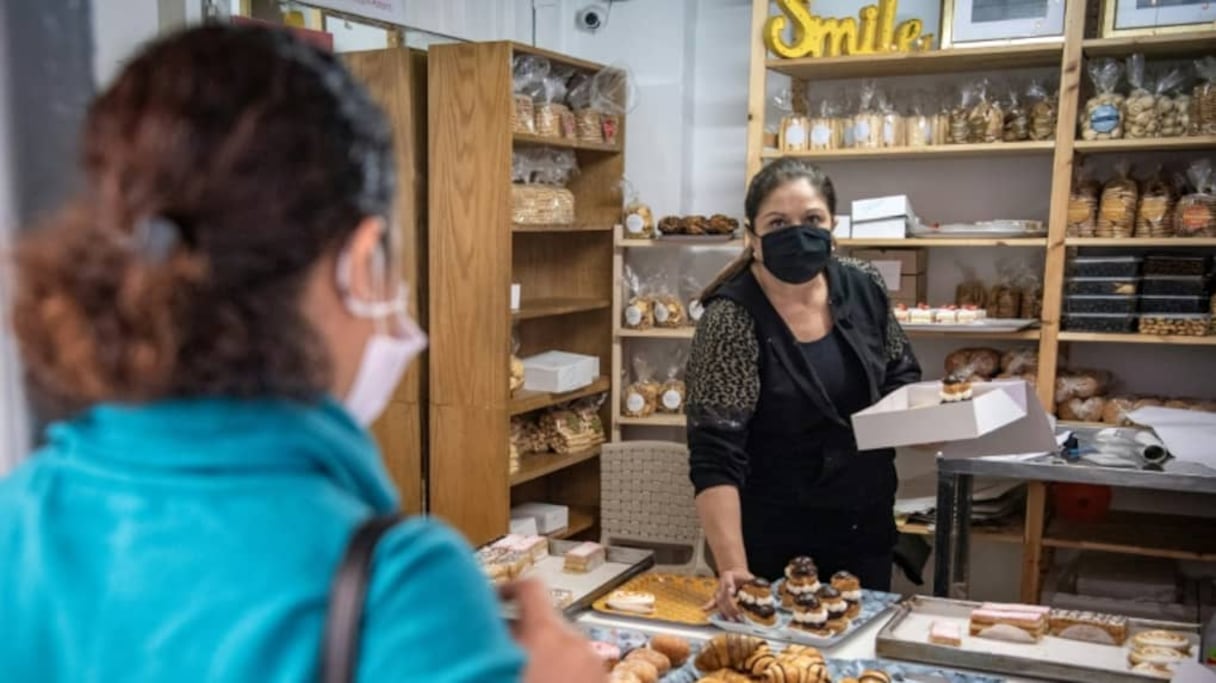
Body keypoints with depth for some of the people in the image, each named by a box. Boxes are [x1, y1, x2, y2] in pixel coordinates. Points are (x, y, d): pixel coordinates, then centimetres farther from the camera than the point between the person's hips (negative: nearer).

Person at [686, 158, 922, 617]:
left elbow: (900, 376, 11)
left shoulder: (865, 288, -5)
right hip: (775, 543, -5)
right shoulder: (732, 318, -20)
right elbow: (715, 455, -24)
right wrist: (732, 566, -34)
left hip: (867, 528, 5)